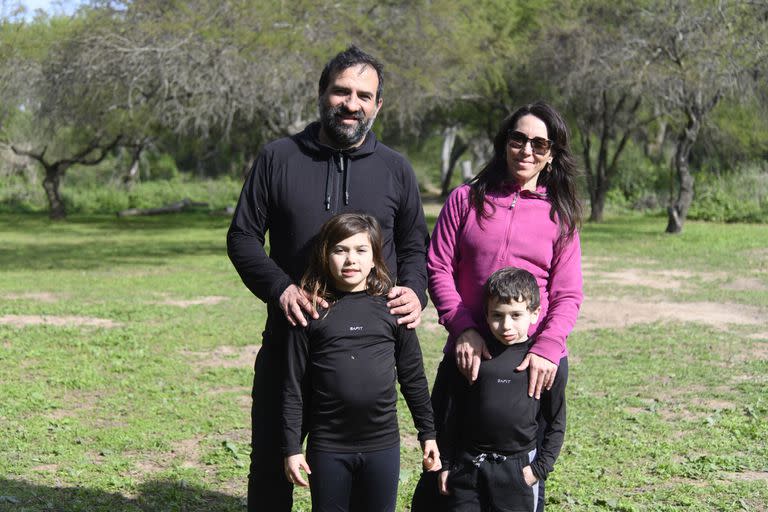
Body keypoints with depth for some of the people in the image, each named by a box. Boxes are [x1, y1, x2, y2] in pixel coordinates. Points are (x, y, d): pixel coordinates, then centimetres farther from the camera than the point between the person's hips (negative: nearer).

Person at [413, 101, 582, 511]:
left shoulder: (558, 215, 6)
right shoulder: (465, 200, 6)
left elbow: (568, 295, 1)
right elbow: (438, 268, 1)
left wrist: (547, 347, -15)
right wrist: (463, 328, -13)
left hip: (537, 361, 0)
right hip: (470, 353, 0)